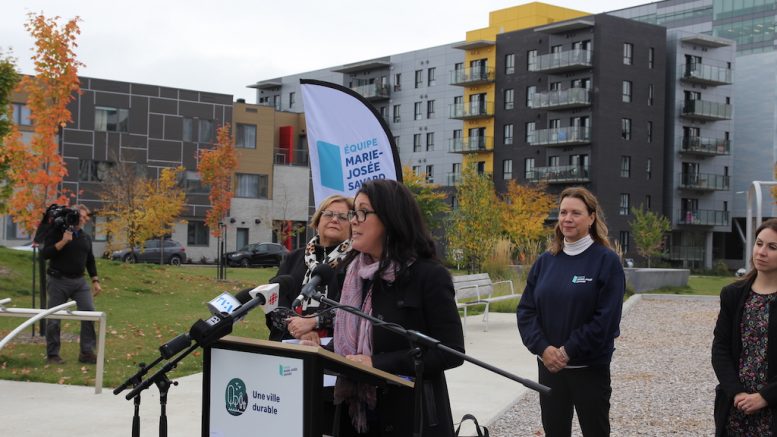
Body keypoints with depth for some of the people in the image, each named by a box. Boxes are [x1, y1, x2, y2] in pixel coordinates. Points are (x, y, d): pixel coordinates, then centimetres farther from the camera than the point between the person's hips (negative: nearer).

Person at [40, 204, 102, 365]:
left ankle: (87, 352, 1)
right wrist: (63, 242, -23)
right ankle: (52, 355, 13)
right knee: (54, 319, 1)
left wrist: (95, 281, 12)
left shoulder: (86, 237, 13)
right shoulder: (57, 232, -5)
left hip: (79, 281, 5)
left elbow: (90, 260, 19)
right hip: (58, 280, -5)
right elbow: (44, 254, -14)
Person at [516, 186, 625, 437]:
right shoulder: (546, 261, 6)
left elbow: (606, 319, -14)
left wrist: (569, 351, -16)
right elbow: (525, 310, 4)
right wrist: (543, 348, -11)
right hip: (549, 366, 4)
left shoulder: (607, 261, -7)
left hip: (590, 368, -4)